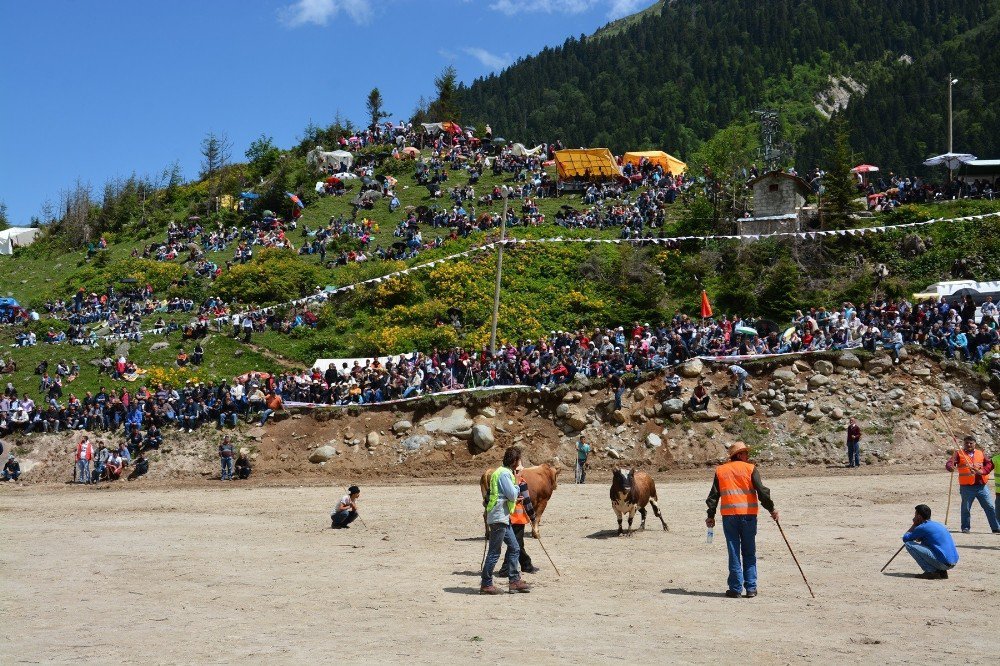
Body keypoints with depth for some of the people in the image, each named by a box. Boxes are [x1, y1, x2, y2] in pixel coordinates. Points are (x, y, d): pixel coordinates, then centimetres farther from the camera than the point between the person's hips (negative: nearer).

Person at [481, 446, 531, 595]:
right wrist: (517, 487, 1)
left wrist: (515, 493, 6)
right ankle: (486, 585, 1)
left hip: (503, 518, 10)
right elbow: (512, 495, -18)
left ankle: (515, 581, 14)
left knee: (514, 548, 11)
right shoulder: (504, 474, -16)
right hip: (499, 517, -10)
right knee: (494, 552, -5)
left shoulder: (505, 472, 17)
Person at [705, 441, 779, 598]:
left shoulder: (720, 470, 9)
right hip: (748, 515, -1)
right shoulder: (750, 469, 1)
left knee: (734, 553, 5)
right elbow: (761, 491, -6)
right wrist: (772, 509, 3)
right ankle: (751, 588, 8)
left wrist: (711, 516, 13)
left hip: (729, 515, 1)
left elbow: (714, 495, 8)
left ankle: (735, 588, 5)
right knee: (749, 553, 8)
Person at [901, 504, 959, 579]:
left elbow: (905, 538, 4)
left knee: (908, 544, -6)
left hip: (943, 563, -9)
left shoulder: (922, 527, -6)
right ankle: (942, 572, 16)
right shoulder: (937, 524, 20)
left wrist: (914, 525, 15)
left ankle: (931, 571, -7)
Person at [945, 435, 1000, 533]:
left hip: (981, 486, 3)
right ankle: (965, 528, 17)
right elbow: (950, 463, -10)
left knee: (990, 507, 3)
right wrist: (951, 467, -34)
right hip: (966, 487, -2)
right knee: (966, 508, 2)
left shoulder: (981, 454, 13)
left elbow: (990, 464, 4)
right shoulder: (959, 453, 3)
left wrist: (982, 471, -15)